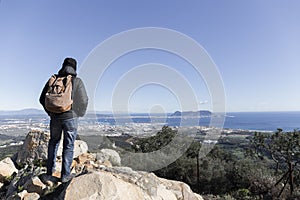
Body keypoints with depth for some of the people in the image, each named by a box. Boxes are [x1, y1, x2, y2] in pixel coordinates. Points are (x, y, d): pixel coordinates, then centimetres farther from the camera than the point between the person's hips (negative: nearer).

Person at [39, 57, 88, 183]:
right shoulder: (77, 81, -7)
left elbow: (42, 99, 6)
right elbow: (84, 100, -9)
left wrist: (50, 112, 17)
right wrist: (80, 113, 8)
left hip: (55, 117, 3)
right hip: (71, 117, -3)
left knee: (54, 142, 22)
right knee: (68, 145, 8)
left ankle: (50, 172, 27)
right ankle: (65, 175, 15)